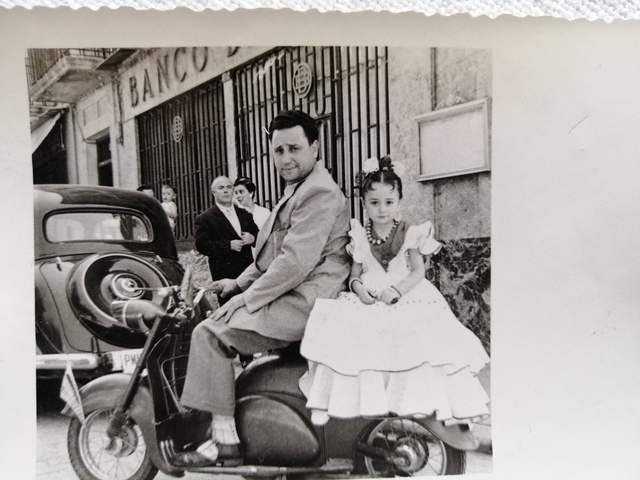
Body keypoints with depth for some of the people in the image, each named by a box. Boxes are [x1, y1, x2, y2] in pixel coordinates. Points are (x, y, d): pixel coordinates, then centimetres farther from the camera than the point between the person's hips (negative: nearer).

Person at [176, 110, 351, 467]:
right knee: (213, 319, 18)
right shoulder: (299, 189, 20)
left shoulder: (320, 193, -15)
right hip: (288, 295, 11)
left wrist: (248, 298, -17)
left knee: (210, 334, -15)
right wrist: (241, 283, 13)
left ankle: (225, 442, -9)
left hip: (303, 303, -11)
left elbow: (296, 261, -23)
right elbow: (272, 252, 24)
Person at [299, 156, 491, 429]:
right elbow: (355, 272, 9)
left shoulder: (410, 234, 3)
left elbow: (418, 271, -2)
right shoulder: (359, 237, 8)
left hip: (405, 297, -1)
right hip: (367, 300, 2)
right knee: (348, 335, -21)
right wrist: (358, 287, -14)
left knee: (419, 337, -24)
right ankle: (328, 403, -9)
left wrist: (396, 290, -18)